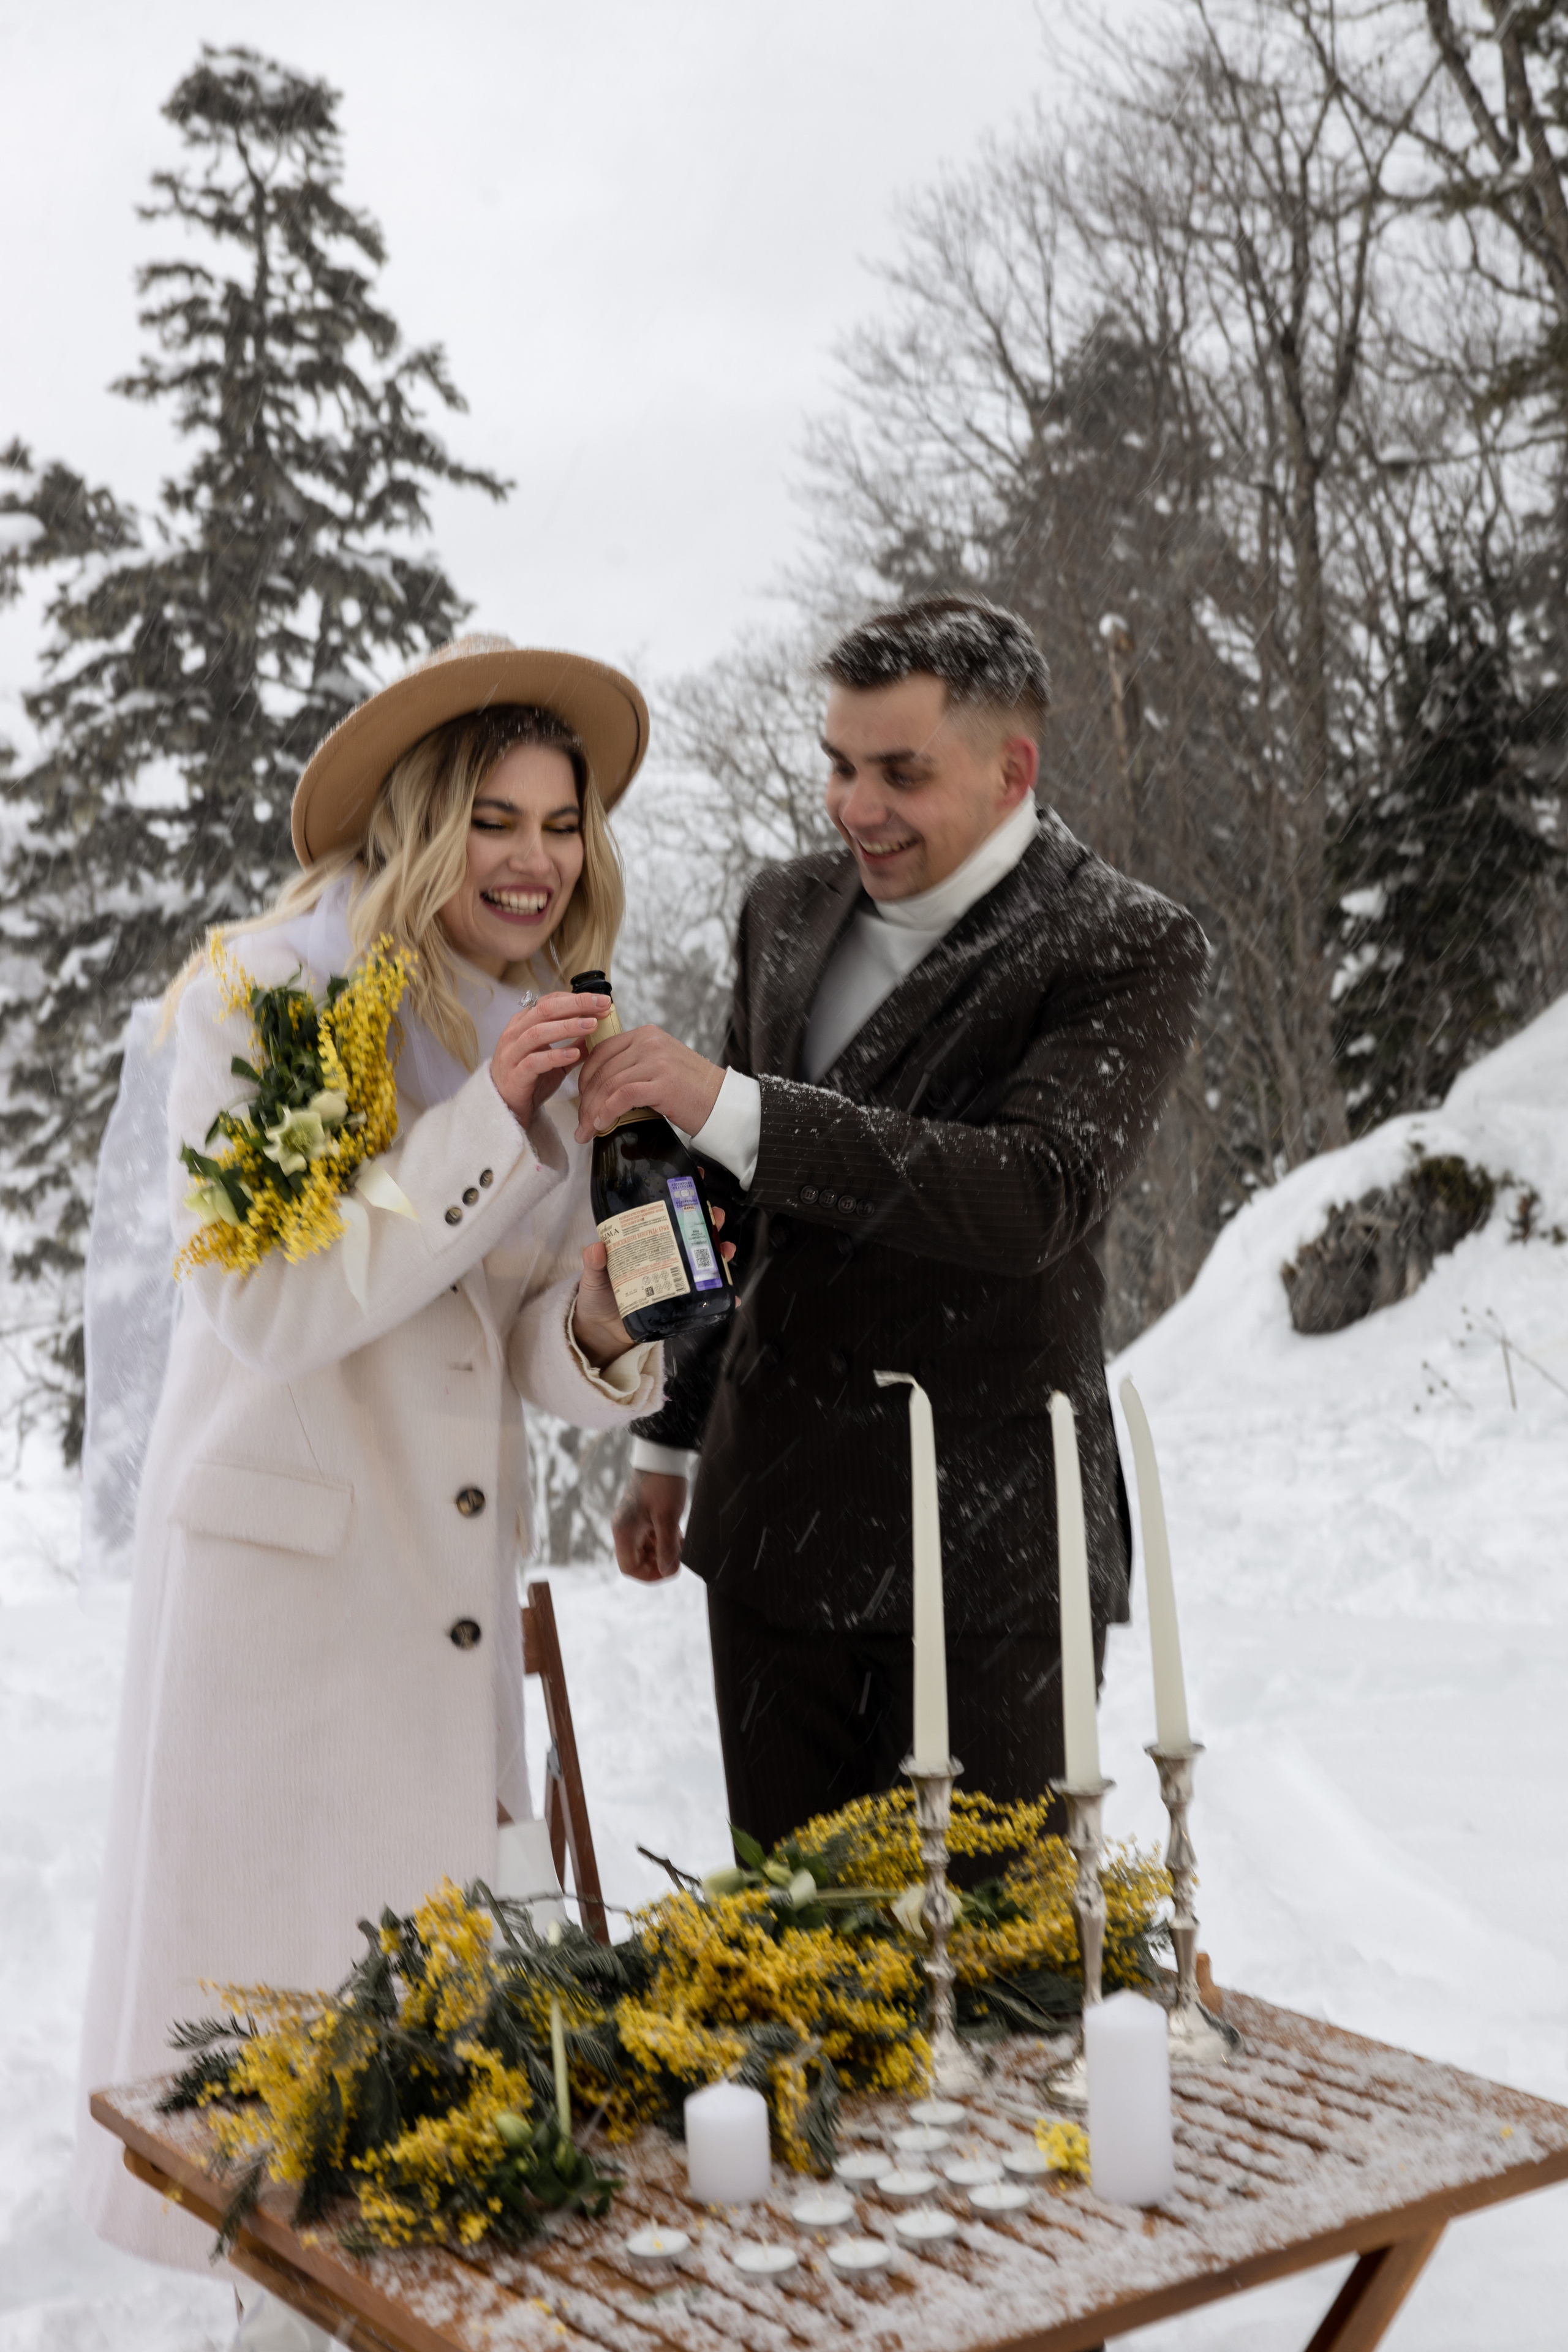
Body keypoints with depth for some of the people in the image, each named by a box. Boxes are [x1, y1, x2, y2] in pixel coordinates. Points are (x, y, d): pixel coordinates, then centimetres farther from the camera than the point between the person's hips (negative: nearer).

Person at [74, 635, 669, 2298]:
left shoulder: (542, 1027, 7)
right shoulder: (263, 998, -11)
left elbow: (537, 1360, 8)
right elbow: (262, 1305, -20)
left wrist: (604, 1327, -16)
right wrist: (490, 1122, -25)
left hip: (454, 1580, 6)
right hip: (279, 1563, -5)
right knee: (281, 1979, 4)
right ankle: (299, 2290, 24)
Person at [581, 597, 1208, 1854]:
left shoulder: (1129, 947, -10)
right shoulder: (788, 910, 8)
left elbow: (1036, 1193, -26)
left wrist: (725, 1103, -31)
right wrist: (669, 1437, 22)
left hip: (987, 1555, -5)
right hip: (775, 1522, 5)